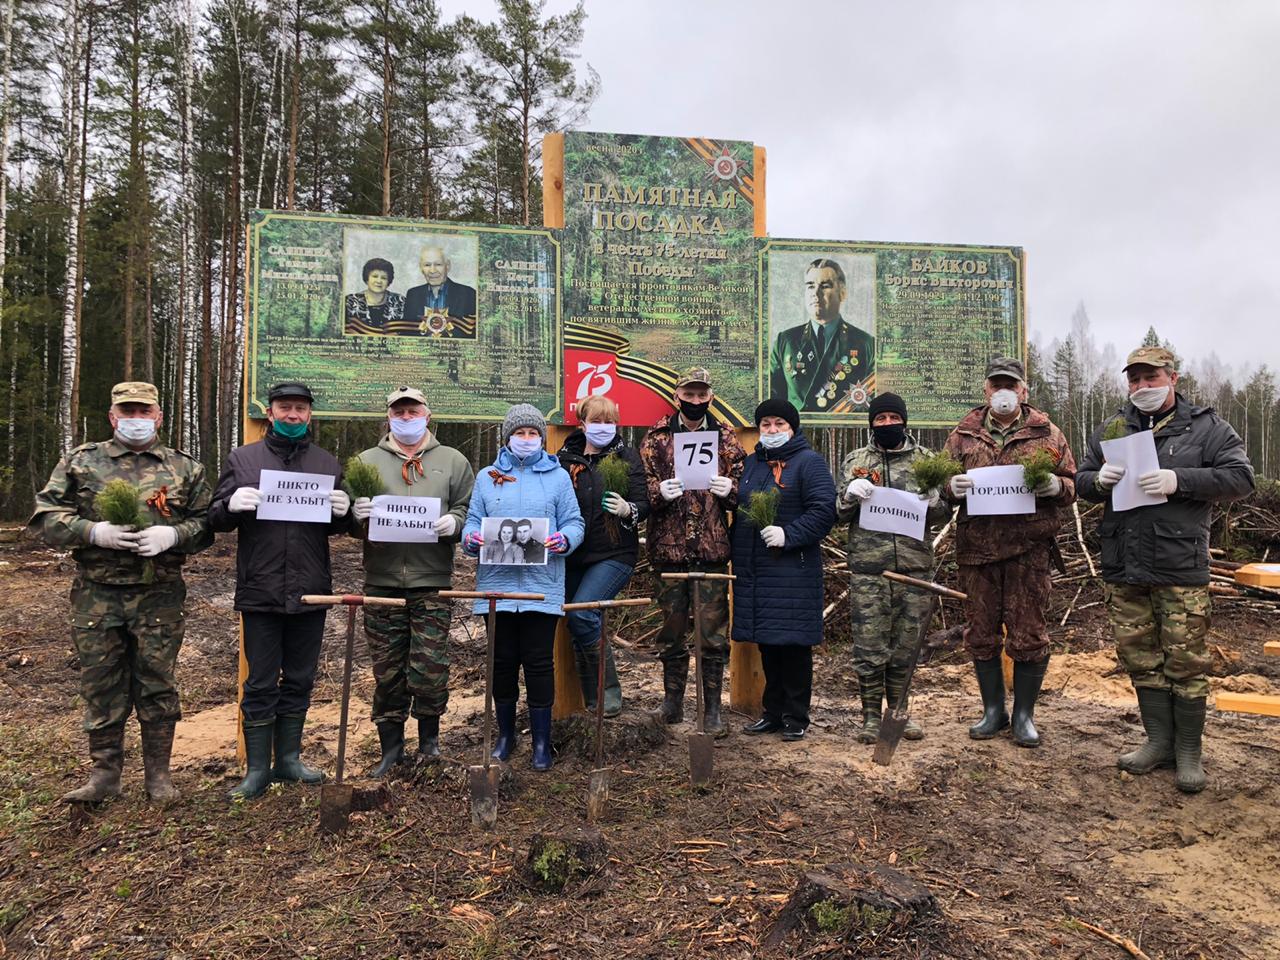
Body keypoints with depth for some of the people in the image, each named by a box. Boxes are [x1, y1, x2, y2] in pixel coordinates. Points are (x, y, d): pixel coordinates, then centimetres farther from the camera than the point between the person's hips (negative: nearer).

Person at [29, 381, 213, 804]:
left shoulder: (186, 469, 7)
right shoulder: (81, 462, 6)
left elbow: (205, 525, 6)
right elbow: (45, 517, 2)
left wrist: (171, 535, -14)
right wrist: (94, 532, -15)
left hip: (160, 597, 0)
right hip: (96, 595, 1)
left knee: (156, 686, 6)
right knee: (101, 686, 8)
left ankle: (158, 773, 19)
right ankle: (104, 773, 23)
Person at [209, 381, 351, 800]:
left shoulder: (328, 463, 9)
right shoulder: (242, 459, 5)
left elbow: (337, 527, 12)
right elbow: (216, 519, 5)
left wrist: (341, 512, -10)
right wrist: (231, 505, -17)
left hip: (310, 592, 2)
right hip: (260, 591, -2)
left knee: (299, 682, 13)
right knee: (260, 686, 5)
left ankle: (288, 758, 27)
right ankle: (257, 769, 17)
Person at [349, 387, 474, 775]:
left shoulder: (453, 461, 10)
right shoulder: (366, 461, 13)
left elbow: (469, 511, 9)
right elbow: (346, 522, 12)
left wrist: (454, 522, -13)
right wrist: (356, 514, -11)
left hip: (431, 583, -1)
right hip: (382, 581, 2)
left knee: (430, 666, -3)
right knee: (387, 670, 7)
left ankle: (429, 735, 21)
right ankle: (391, 745, 22)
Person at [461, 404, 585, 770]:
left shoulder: (557, 477, 7)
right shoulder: (487, 477, 12)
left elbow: (574, 522, 4)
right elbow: (473, 520, 9)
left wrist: (564, 539, -18)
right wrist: (471, 538, -13)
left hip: (542, 585, -2)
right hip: (497, 583, 2)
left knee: (539, 661, 1)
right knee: (502, 660, 9)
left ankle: (541, 740, 14)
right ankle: (505, 734, 27)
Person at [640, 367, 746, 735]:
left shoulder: (725, 437, 9)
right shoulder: (656, 437, 6)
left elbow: (742, 482, 11)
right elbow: (641, 486, 4)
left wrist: (729, 489, -10)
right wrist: (659, 491, -17)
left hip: (712, 549, 0)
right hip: (668, 548, 0)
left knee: (713, 632, 2)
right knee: (672, 629, 10)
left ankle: (712, 708, 14)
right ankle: (672, 698, 25)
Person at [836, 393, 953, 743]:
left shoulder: (925, 459, 10)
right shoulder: (855, 461, 9)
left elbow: (945, 511, 11)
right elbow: (839, 514, 11)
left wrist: (934, 502, -12)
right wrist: (850, 496, -11)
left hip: (915, 566, 1)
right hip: (867, 569, -1)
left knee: (906, 645, 10)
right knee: (869, 647, 1)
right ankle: (871, 715, 14)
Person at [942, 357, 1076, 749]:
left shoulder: (1047, 434, 8)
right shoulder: (963, 435, 10)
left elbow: (1072, 486, 10)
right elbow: (941, 484, 12)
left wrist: (1055, 486, -14)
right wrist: (952, 488, -11)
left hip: (1028, 549, -1)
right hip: (976, 548, 2)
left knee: (1028, 635, 3)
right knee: (981, 632, 9)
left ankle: (1024, 714, 20)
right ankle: (992, 710, 25)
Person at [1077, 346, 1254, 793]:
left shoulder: (1206, 427, 2)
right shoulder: (1110, 430, 13)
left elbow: (1241, 478, -6)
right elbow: (1081, 482, 16)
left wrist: (1180, 480, -19)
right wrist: (1098, 480, -7)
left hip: (1181, 569, -4)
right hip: (1123, 570, 4)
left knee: (1185, 662, 1)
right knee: (1140, 659, 11)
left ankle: (1188, 750, 16)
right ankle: (1160, 741, 24)